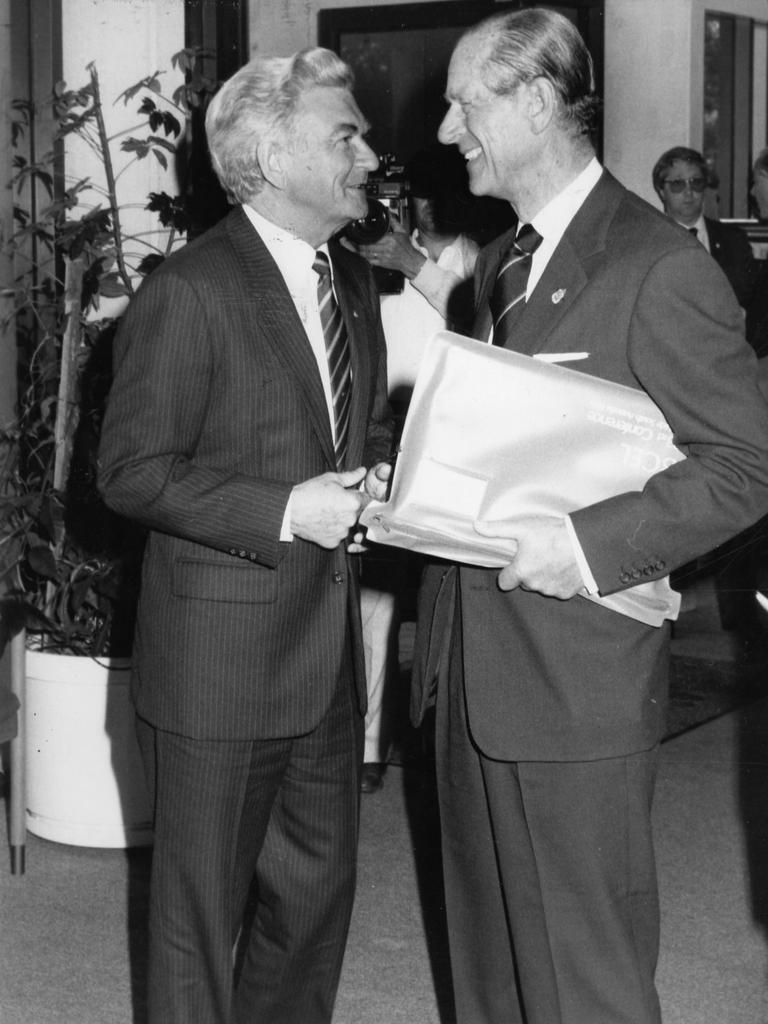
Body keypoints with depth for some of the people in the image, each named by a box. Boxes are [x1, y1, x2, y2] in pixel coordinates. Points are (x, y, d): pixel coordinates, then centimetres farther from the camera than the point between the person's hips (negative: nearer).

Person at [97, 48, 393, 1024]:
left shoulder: (353, 281, 11)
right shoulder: (187, 293, -15)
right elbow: (131, 470, -15)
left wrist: (372, 481, 0)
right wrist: (283, 512, -21)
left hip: (329, 649, 8)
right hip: (220, 658, -8)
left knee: (317, 886, 18)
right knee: (202, 903, 6)